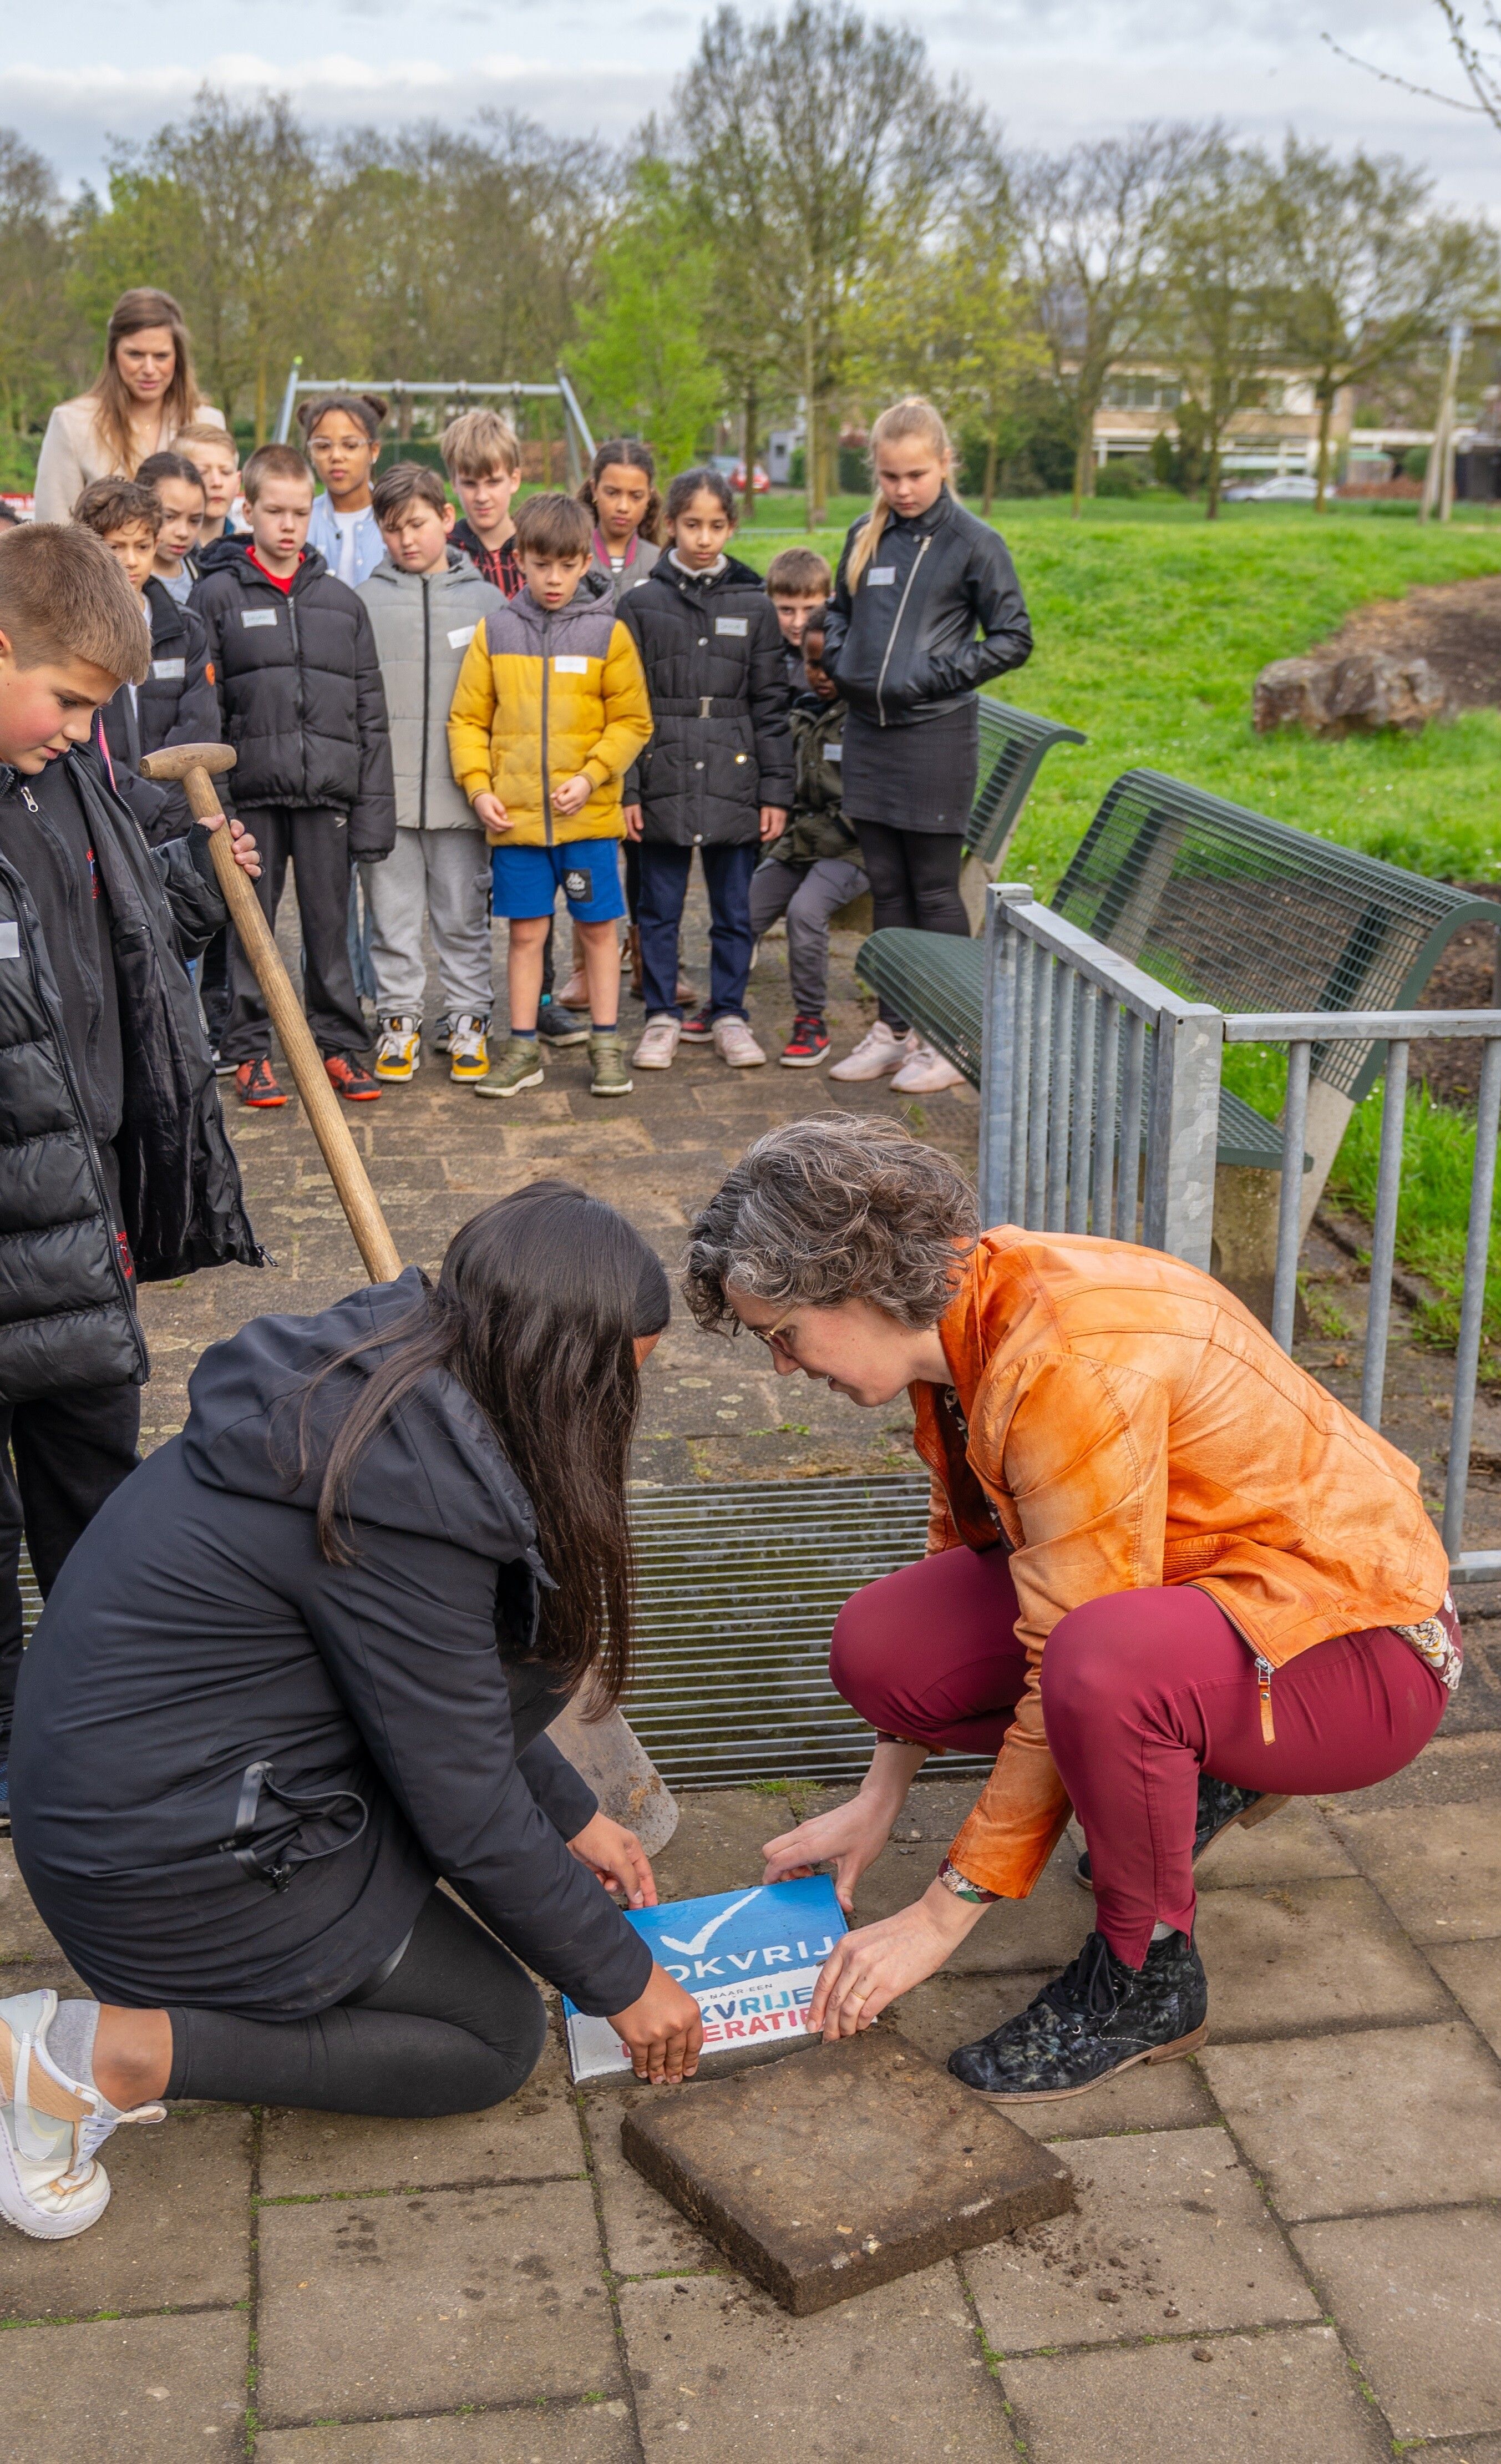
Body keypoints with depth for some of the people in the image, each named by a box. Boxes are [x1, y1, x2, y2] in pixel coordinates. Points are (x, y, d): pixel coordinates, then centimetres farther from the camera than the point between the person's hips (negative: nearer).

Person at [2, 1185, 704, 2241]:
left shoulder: (373, 1382, -1)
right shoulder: (400, 1498, -28)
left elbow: (457, 1678, 14)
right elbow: (470, 1816, -19)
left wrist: (574, 1815, 17)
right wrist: (625, 1983, -5)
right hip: (170, 1866, -9)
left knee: (533, 1627, 10)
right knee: (499, 2039, 7)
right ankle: (106, 2053, -3)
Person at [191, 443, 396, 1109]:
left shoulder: (342, 603, 11)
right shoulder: (217, 596, 3)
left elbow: (371, 714, 9)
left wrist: (374, 806, 3)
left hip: (328, 792, 2)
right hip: (251, 790, -2)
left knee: (332, 923, 7)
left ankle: (340, 1043, 17)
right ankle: (249, 1051, 12)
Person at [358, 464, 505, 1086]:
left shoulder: (486, 601, 4)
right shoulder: (364, 602, 4)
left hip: (462, 793, 0)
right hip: (384, 791, 0)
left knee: (464, 914, 8)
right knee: (393, 914, 7)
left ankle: (468, 1021, 19)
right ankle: (399, 1020, 18)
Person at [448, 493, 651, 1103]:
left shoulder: (607, 633, -1)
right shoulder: (495, 632, 4)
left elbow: (632, 721, 2)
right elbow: (468, 719, 8)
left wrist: (590, 777, -11)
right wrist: (479, 787, -5)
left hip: (588, 816, -1)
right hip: (514, 818, 1)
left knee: (598, 928, 7)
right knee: (525, 932, 7)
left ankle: (605, 1046, 17)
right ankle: (523, 1050, 17)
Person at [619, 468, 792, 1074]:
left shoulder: (753, 604, 5)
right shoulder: (642, 602, 2)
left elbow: (771, 705, 6)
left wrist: (776, 791, 2)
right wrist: (626, 789, -4)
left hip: (734, 783, 1)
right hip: (664, 781, -1)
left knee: (735, 911, 7)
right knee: (659, 909, 6)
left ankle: (728, 1015, 20)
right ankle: (662, 1016, 18)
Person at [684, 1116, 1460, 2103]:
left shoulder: (1071, 1360, -30)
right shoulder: (963, 1317, -3)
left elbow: (1080, 1677, -27)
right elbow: (966, 1545, 11)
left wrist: (941, 1917, -19)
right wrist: (880, 1799, 11)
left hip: (1358, 1649, -8)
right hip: (1201, 1592, 9)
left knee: (1106, 1663, -39)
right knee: (880, 1645, -8)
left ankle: (1148, 1977, -10)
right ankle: (1197, 1772, 11)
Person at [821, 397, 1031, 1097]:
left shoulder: (973, 543, -6)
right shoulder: (865, 536, 10)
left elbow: (1013, 638, -5)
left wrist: (936, 675, -13)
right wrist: (841, 660, 5)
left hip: (936, 736, -5)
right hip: (868, 731, 6)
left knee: (934, 890, -1)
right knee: (886, 887, 11)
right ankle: (893, 1027, 21)